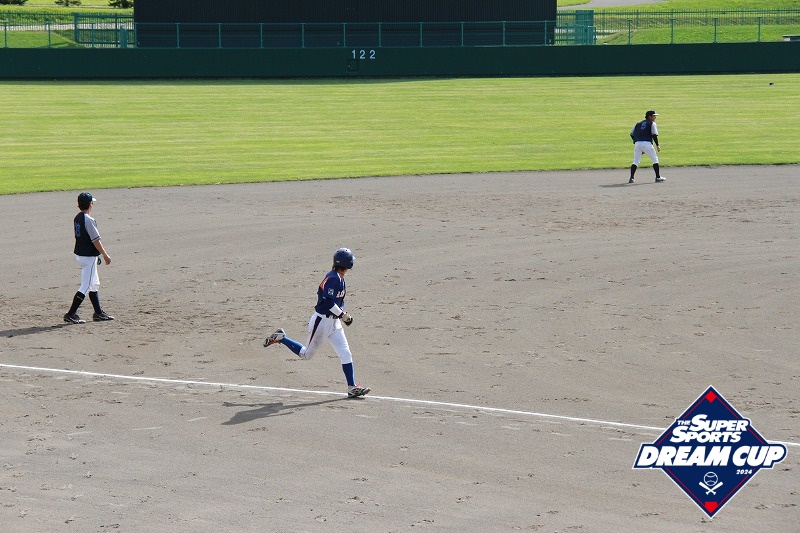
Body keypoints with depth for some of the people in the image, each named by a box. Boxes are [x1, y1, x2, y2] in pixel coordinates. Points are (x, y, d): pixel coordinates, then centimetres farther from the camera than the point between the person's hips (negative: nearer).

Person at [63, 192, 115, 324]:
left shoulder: (77, 218, 7)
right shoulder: (88, 220, -21)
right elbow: (96, 240, -20)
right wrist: (105, 256, -10)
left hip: (80, 254, 10)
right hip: (88, 257, -10)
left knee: (94, 284, 18)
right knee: (86, 287, -6)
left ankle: (98, 313, 24)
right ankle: (71, 314, -7)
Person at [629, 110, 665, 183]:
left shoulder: (639, 124, 24)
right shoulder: (652, 123, 8)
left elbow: (632, 134, 17)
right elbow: (654, 135, -4)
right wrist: (657, 145, 0)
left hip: (637, 143, 4)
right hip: (647, 143, -4)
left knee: (636, 161, 10)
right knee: (655, 159, 10)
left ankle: (631, 178, -1)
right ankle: (658, 177, 8)